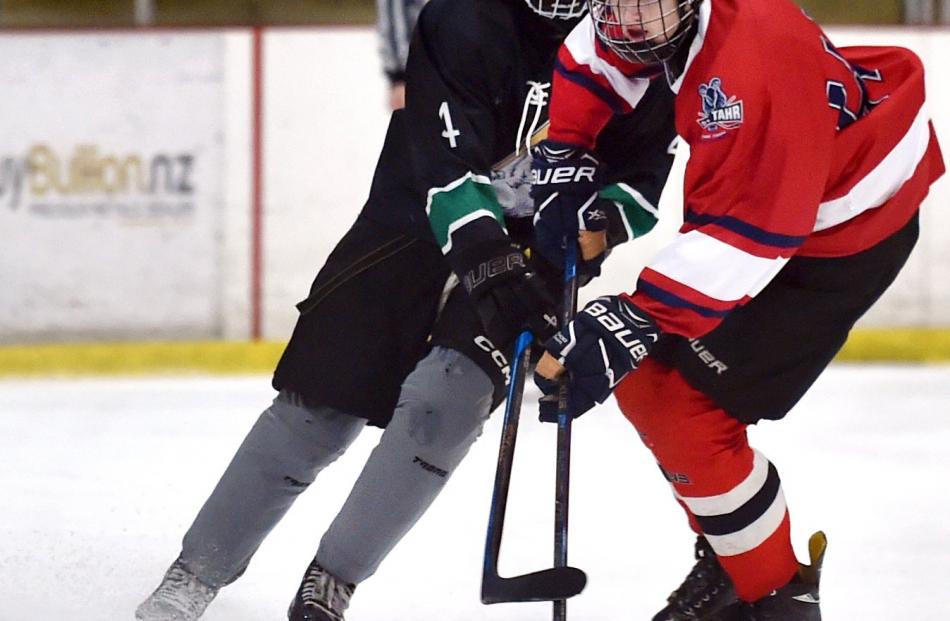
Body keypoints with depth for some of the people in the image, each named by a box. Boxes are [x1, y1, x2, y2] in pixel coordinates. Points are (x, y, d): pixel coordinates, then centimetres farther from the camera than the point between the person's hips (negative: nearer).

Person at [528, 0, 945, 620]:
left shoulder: (751, 62, -37)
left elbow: (746, 231, -38)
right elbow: (595, 56, 12)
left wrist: (633, 324, -41)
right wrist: (561, 158, 2)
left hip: (848, 228, -9)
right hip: (759, 196, 9)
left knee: (684, 411, -11)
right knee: (645, 386, 12)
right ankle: (731, 565, 29)